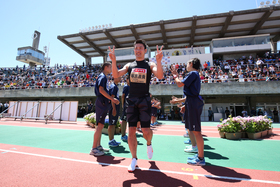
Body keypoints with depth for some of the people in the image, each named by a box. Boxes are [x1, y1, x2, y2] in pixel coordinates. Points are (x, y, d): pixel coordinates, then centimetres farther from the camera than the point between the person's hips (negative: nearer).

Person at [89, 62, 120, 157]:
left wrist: (112, 99, 18)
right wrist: (112, 99, -20)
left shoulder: (104, 77, 22)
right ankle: (94, 149, 0)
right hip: (101, 103, -10)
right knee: (100, 125, -9)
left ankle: (98, 146, 22)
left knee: (101, 125, 12)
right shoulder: (102, 76, -7)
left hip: (103, 103, 10)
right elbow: (101, 90, -20)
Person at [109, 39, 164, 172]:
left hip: (144, 100, -2)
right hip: (131, 100, 2)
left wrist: (158, 60, -26)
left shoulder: (150, 65, 6)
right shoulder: (129, 65, 13)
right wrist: (113, 61, -14)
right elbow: (116, 75, -1)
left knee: (146, 130, -2)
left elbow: (160, 76, -13)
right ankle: (134, 159, 20)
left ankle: (149, 144, 35)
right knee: (131, 130, 3)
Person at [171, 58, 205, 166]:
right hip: (193, 104, 11)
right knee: (193, 130, 15)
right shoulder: (195, 74, 23)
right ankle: (199, 154, 26)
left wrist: (175, 76, 6)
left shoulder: (193, 73, -7)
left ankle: (201, 159, 5)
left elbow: (180, 84, -12)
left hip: (193, 104, -11)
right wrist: (186, 105, 25)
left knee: (196, 131, -6)